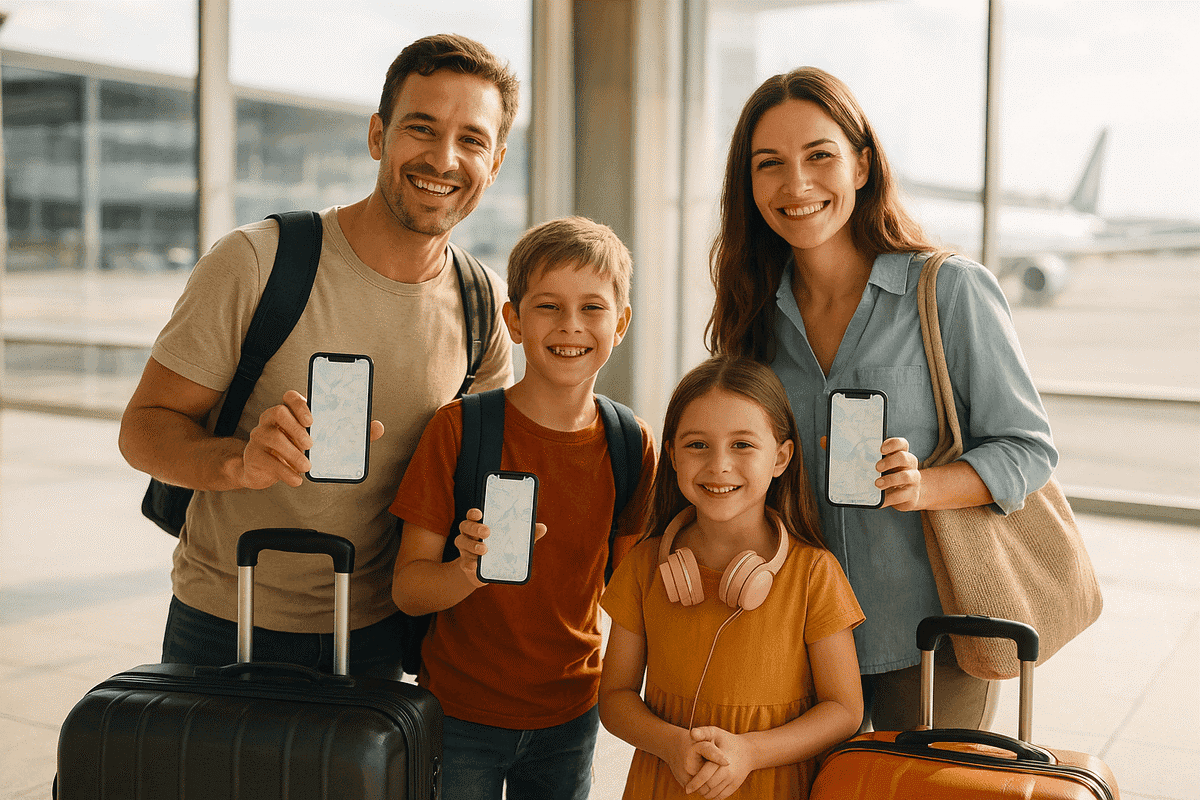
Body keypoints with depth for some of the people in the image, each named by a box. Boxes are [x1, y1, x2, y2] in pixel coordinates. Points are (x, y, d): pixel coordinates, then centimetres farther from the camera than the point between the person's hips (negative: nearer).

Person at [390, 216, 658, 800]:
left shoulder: (631, 445, -5)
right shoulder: (459, 429, -14)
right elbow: (407, 588, -13)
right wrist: (470, 571, -33)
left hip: (569, 717, 3)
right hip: (459, 713, -2)